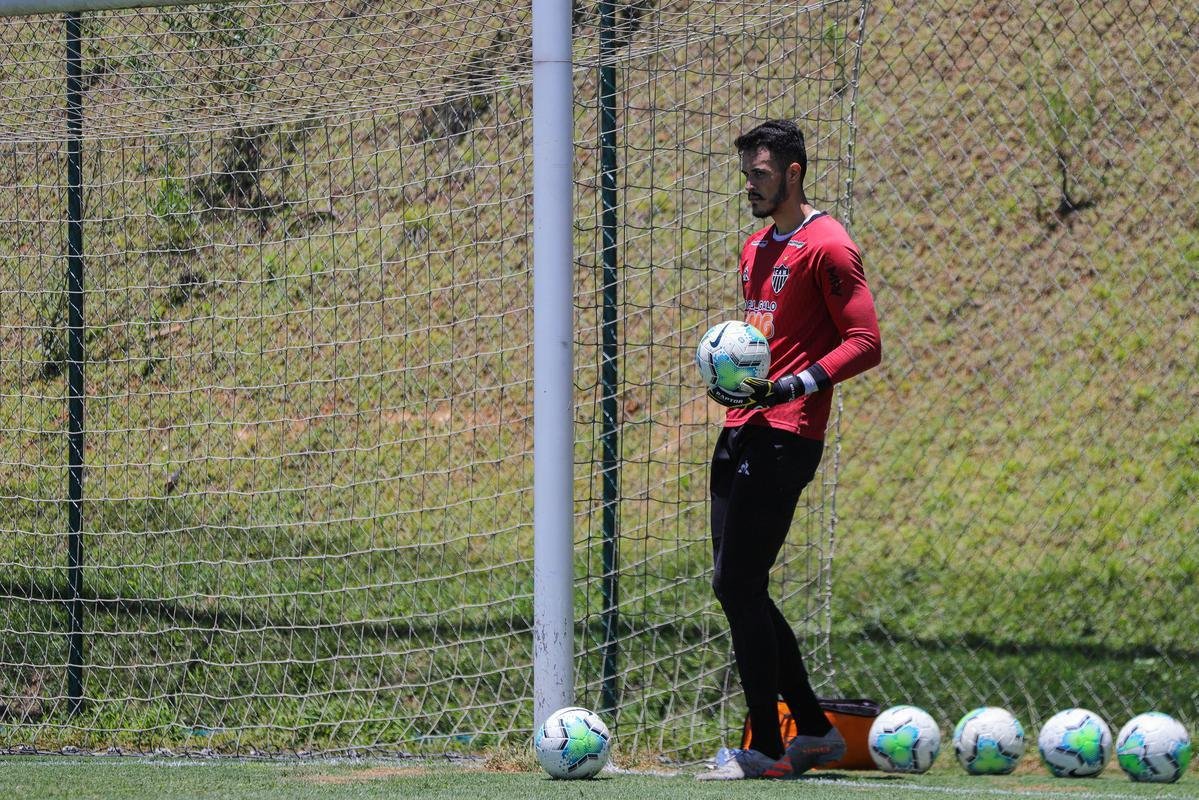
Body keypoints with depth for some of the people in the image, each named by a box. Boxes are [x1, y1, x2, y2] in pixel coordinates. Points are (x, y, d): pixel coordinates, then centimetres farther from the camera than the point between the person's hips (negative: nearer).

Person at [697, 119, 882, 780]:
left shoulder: (827, 247, -8)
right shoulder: (756, 250, 21)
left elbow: (865, 343, -13)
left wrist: (796, 386, -23)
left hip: (784, 438, -10)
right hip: (740, 429, 10)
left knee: (739, 586, -12)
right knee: (734, 586, 9)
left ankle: (766, 749, -7)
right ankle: (814, 730, 19)